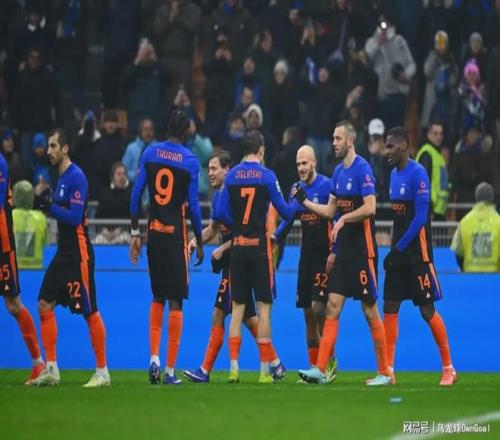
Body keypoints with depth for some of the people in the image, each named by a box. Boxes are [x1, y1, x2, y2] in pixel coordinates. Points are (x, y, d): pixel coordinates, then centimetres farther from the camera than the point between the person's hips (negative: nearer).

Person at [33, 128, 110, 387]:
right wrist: (48, 204, 5)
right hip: (63, 252, 10)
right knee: (45, 305, 4)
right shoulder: (60, 177, 14)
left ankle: (102, 372, 1)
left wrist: (51, 206, -19)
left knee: (90, 312, -5)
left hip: (78, 254, -10)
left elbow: (75, 217, -20)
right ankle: (51, 369, 7)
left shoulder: (76, 177, -14)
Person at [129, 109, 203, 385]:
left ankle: (154, 357, 2)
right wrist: (199, 242, 8)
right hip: (176, 235, -3)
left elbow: (136, 195, 4)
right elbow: (193, 205, -3)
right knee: (175, 302, 1)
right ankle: (170, 370, 0)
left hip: (154, 232, 3)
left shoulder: (150, 153, 4)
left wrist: (135, 233, 11)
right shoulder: (190, 161, -5)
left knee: (157, 298, 17)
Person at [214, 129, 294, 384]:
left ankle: (233, 367, 2)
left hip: (237, 247, 3)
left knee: (238, 308, 7)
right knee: (264, 307, 1)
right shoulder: (267, 176, -5)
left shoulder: (231, 176, 4)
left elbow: (221, 214, 1)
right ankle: (265, 370, -1)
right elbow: (285, 212, -2)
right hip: (260, 247, -3)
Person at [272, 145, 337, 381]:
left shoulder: (327, 186, -10)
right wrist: (274, 237, -3)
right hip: (306, 255, 7)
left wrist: (334, 253, -16)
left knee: (318, 307, -14)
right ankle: (315, 367, 11)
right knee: (308, 312, 7)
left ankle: (330, 361, -1)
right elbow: (288, 219, 15)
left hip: (324, 255, -7)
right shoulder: (297, 189, 11)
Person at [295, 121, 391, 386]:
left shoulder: (362, 169, -12)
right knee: (332, 306, 1)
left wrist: (344, 219, -19)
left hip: (362, 251, -8)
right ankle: (320, 370, -2)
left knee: (369, 310, -3)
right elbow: (330, 211, 20)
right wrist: (304, 201, 14)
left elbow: (370, 208, -20)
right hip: (343, 251, 8)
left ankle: (384, 372, 6)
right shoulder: (338, 172, 14)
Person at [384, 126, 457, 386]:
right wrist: (393, 250, 11)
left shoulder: (417, 174, -14)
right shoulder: (394, 174, 13)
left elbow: (420, 218, -18)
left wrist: (399, 248, -17)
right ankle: (388, 371, 3)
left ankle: (449, 369, 7)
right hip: (398, 252, 8)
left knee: (428, 310, -4)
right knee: (390, 307, 3)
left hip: (417, 253, -8)